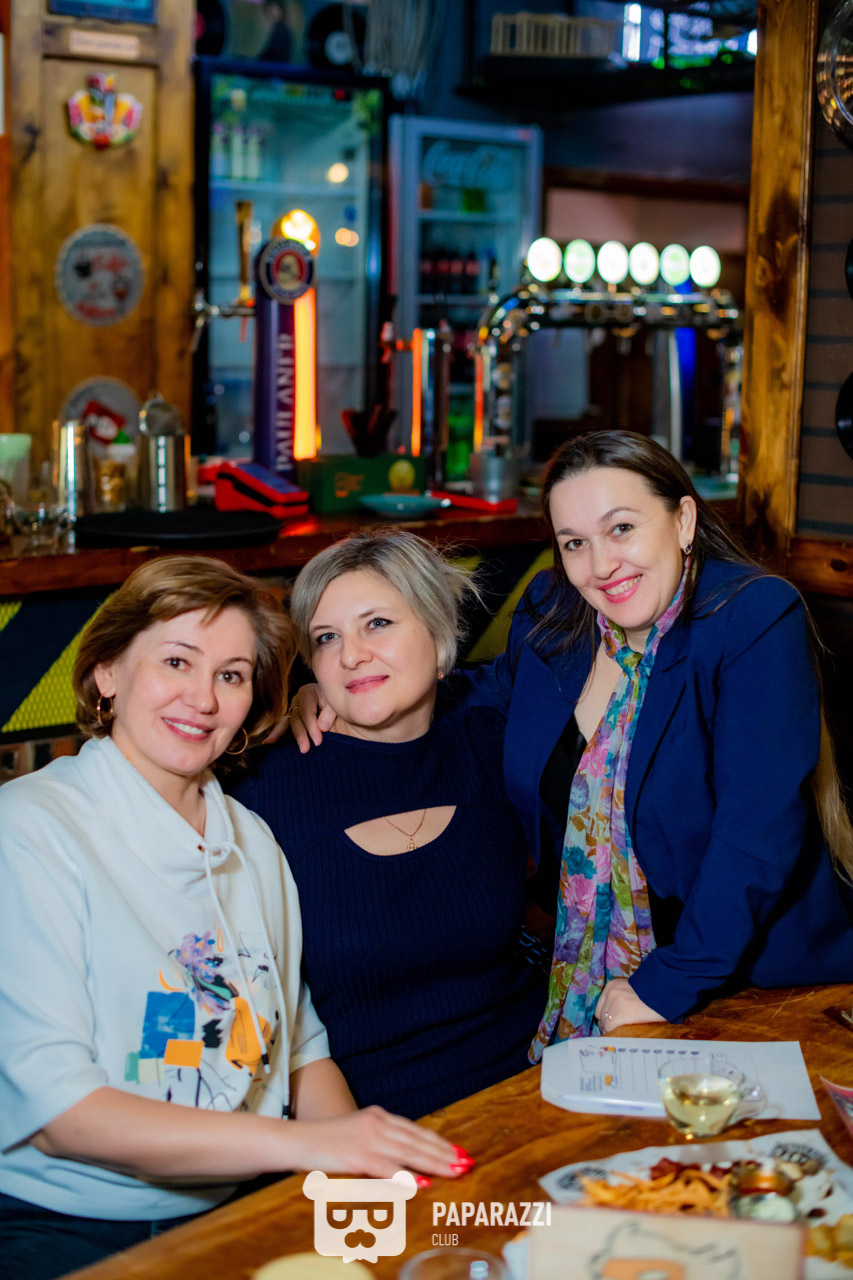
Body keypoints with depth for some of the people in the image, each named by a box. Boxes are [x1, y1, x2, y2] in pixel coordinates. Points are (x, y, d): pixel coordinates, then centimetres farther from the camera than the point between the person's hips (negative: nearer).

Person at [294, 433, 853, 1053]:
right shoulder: (551, 612, 1)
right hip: (583, 973, 4)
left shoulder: (756, 618, -17)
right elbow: (494, 693, 23)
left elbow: (761, 832, -22)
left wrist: (668, 986, -22)